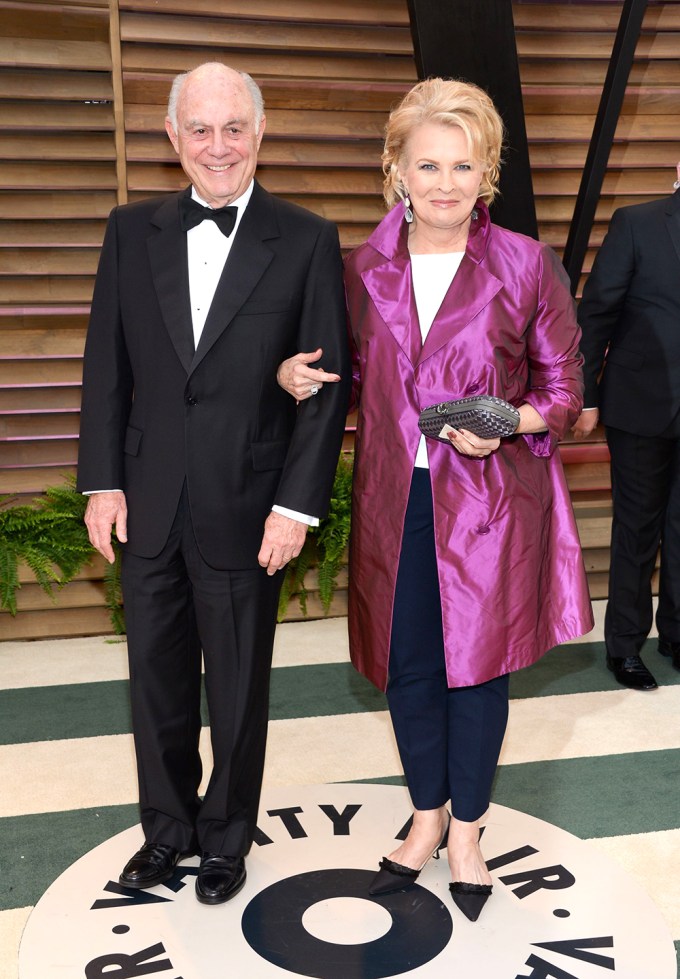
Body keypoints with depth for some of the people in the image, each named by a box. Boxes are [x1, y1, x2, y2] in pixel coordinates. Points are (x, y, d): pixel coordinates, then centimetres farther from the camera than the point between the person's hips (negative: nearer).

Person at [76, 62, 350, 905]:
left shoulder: (307, 241, -5)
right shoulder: (132, 231, 4)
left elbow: (329, 383, -6)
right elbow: (107, 365, 6)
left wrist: (297, 504, -11)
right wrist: (103, 480, 0)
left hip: (245, 511, -3)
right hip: (148, 504, 3)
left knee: (238, 686, 13)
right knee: (156, 677, 16)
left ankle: (227, 835, 36)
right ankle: (168, 825, 39)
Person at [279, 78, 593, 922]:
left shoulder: (527, 265, -5)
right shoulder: (362, 268, 3)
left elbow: (563, 385, 1)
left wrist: (508, 424, -18)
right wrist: (300, 376, -5)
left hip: (489, 499, -2)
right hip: (394, 499, 3)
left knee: (475, 663, 8)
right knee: (407, 667, 12)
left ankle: (466, 833, 32)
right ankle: (427, 818, 37)